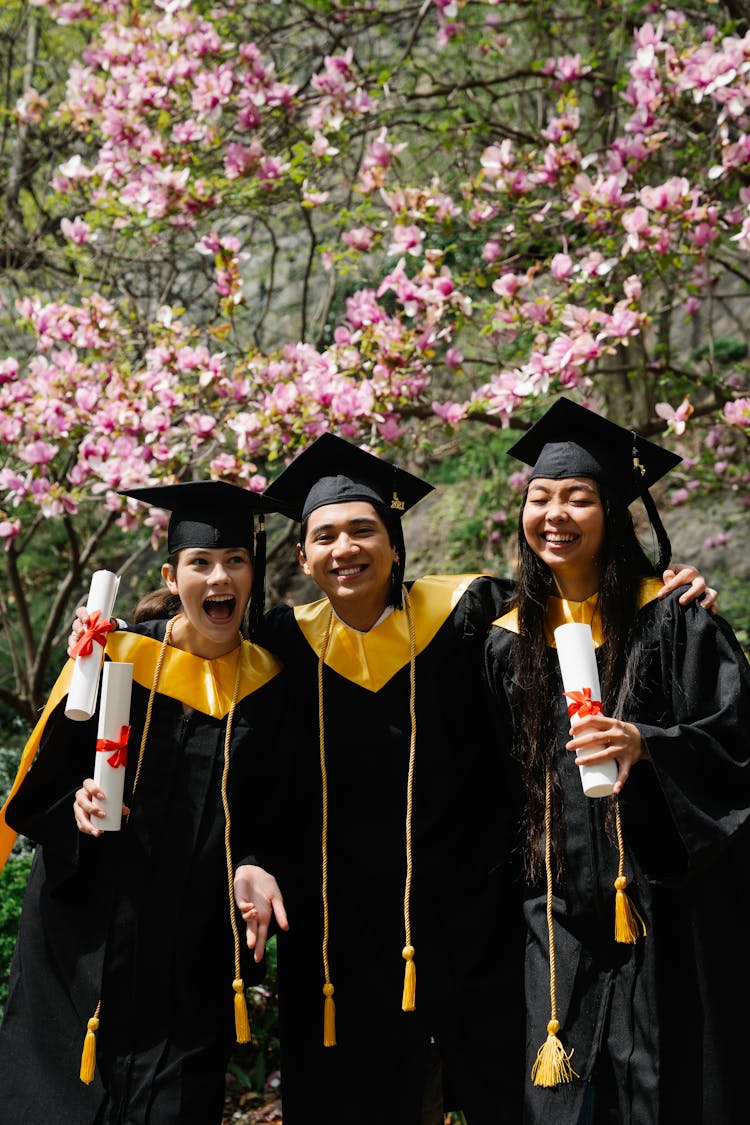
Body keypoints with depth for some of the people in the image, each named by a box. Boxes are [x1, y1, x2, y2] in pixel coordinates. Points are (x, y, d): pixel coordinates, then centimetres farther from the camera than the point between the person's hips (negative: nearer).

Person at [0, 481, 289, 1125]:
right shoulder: (117, 658, -6)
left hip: (199, 947, 2)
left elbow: (271, 812, 12)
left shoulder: (268, 681, 2)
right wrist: (77, 810, -20)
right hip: (92, 935, -1)